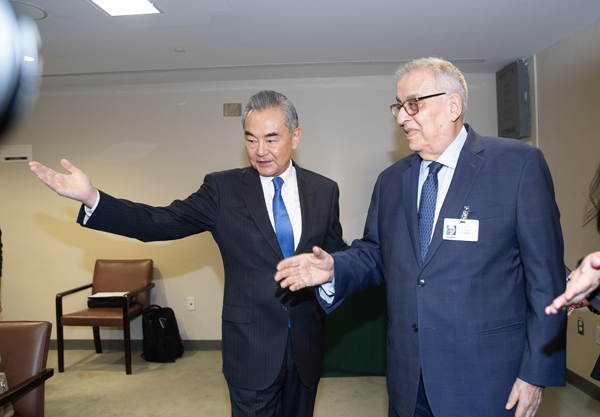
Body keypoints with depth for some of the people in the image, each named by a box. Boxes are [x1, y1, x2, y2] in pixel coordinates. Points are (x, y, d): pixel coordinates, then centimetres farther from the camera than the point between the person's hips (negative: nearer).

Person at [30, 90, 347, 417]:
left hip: (306, 343, 3)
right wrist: (91, 198, -23)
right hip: (252, 346, -2)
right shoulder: (224, 188, -5)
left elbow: (336, 253, 8)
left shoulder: (324, 190, 1)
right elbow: (161, 223, -12)